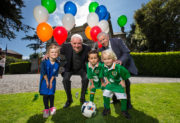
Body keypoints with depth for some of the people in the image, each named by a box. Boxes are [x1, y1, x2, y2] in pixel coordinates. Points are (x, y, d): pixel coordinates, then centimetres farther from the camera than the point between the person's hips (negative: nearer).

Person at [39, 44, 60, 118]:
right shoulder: (44, 62, -21)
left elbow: (55, 74, -8)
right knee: (45, 95, 5)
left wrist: (51, 81, -9)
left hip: (52, 80, 1)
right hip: (44, 80, -1)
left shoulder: (57, 64, -15)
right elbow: (44, 73, -15)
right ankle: (46, 109, 24)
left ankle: (51, 107, 31)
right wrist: (47, 81, -11)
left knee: (51, 94, 9)